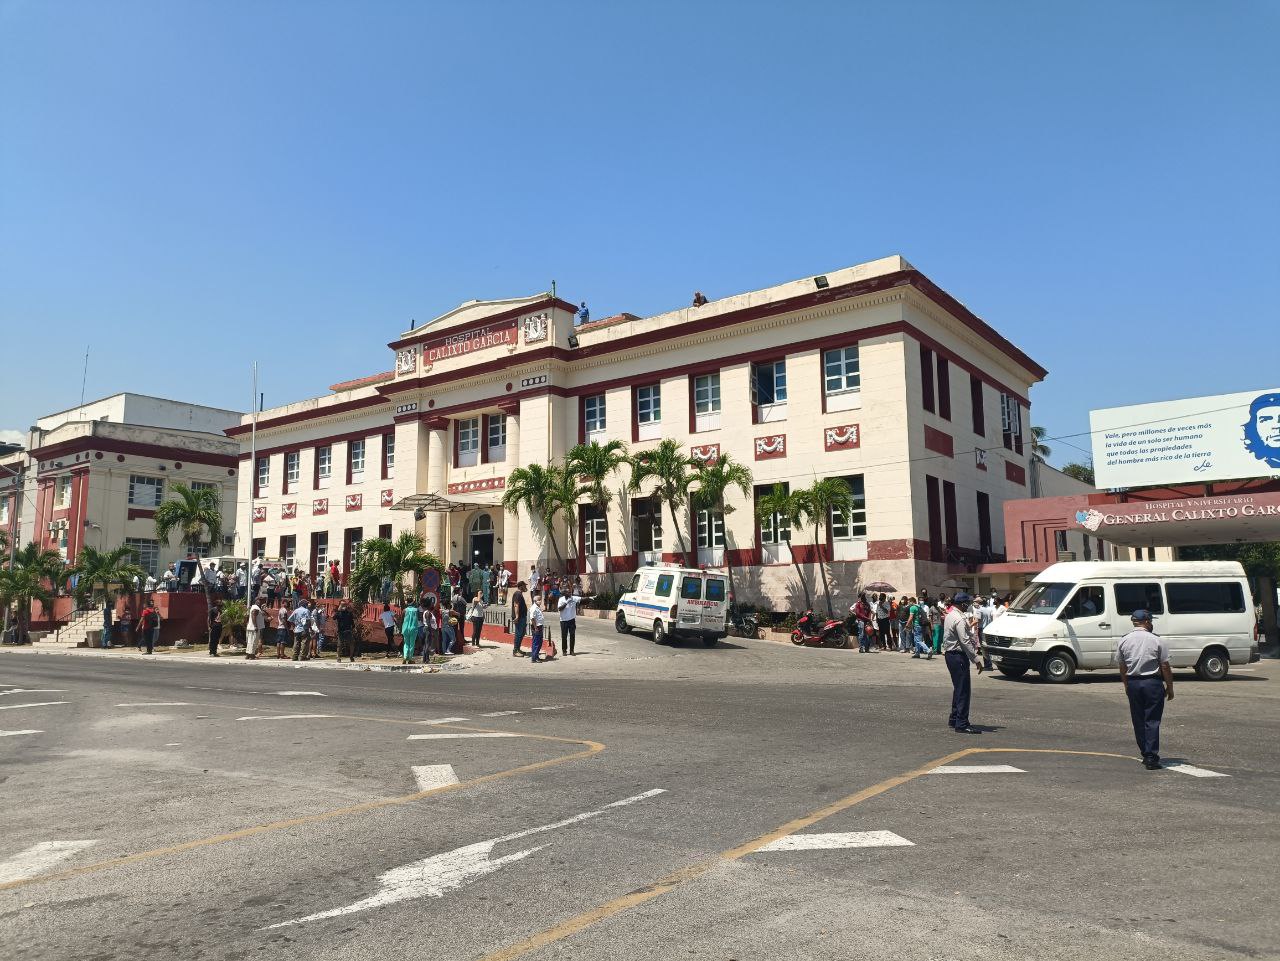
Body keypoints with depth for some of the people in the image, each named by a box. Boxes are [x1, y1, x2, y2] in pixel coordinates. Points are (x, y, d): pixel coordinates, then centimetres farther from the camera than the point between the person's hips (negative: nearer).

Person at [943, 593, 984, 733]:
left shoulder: (950, 615, 13)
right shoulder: (959, 619, -19)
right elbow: (965, 642, -22)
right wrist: (976, 660, -19)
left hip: (950, 654, 11)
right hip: (958, 656, -11)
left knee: (958, 688, 18)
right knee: (963, 690, -6)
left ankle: (954, 720, 26)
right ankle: (961, 724, -5)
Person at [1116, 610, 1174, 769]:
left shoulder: (1124, 641, 4)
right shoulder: (1157, 640, -7)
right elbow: (1165, 667, -5)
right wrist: (1169, 687, 4)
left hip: (1133, 683, 3)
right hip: (1153, 683, -3)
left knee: (1138, 721, 11)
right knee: (1152, 721, -1)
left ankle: (1145, 755, 18)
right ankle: (1151, 757, -4)